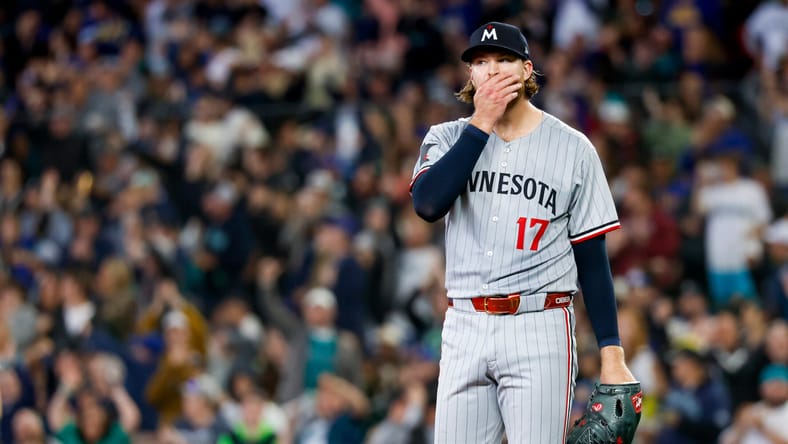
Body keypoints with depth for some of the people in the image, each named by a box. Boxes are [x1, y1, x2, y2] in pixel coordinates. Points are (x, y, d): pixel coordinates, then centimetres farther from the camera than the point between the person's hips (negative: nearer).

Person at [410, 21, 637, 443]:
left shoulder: (572, 148, 3)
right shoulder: (448, 139, 9)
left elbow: (592, 258, 4)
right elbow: (427, 203, -13)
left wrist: (612, 354, -3)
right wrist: (481, 124, -11)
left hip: (539, 330, -3)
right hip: (464, 328, 3)